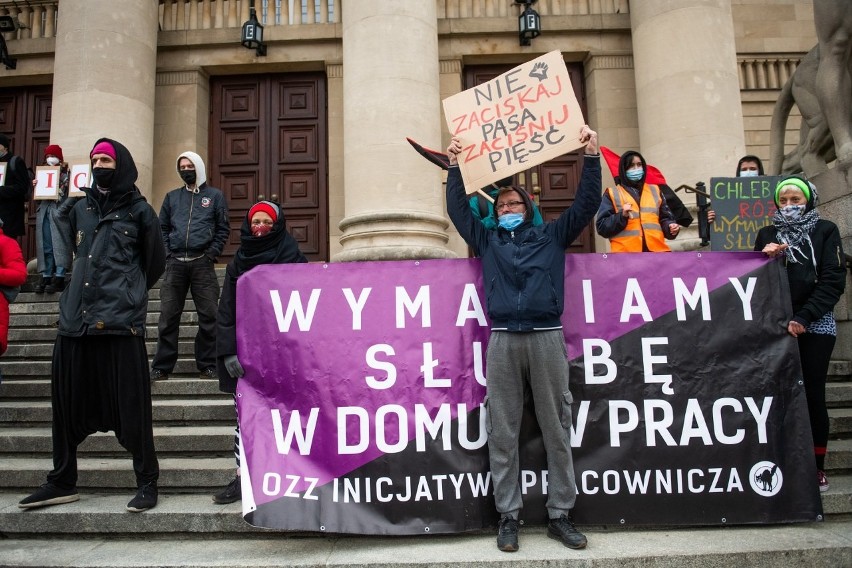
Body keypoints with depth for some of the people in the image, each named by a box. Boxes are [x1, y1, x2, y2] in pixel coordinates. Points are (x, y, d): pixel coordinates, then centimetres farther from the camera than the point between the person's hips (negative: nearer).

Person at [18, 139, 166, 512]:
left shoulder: (138, 210, 3)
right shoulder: (81, 209, 17)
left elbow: (155, 260, 9)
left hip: (121, 321, -5)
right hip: (76, 318, 6)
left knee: (131, 404, -4)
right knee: (66, 400, 9)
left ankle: (147, 482, 6)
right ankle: (62, 482, 22)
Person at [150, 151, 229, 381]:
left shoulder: (215, 195, 9)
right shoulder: (172, 196, 17)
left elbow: (223, 229, 4)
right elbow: (162, 228, 16)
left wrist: (211, 255, -5)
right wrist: (167, 253, 3)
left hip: (202, 263, -2)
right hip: (175, 263, 3)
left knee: (208, 317, -2)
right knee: (168, 316, 3)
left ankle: (207, 365, 7)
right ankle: (162, 366, 11)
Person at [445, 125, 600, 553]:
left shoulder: (551, 236, 16)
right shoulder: (487, 241, 19)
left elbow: (587, 204, 10)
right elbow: (458, 210, 16)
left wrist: (591, 156, 5)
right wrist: (455, 167, 11)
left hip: (547, 337, -1)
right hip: (503, 341, 1)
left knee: (556, 429, 4)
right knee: (503, 433, 3)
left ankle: (560, 515, 15)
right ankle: (508, 515, 13)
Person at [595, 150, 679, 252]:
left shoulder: (654, 191, 20)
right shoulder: (613, 194, 8)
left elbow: (665, 217, 22)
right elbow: (601, 227, 1)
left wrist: (670, 227, 0)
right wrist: (622, 216, -15)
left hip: (656, 250, 4)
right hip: (625, 250, -3)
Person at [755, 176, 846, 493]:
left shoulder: (826, 231, 5)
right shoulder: (767, 235, 12)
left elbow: (833, 280, -4)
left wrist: (804, 318, -12)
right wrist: (764, 259, -9)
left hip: (816, 325, -2)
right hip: (776, 324, 2)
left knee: (813, 394, 0)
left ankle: (817, 467, 10)